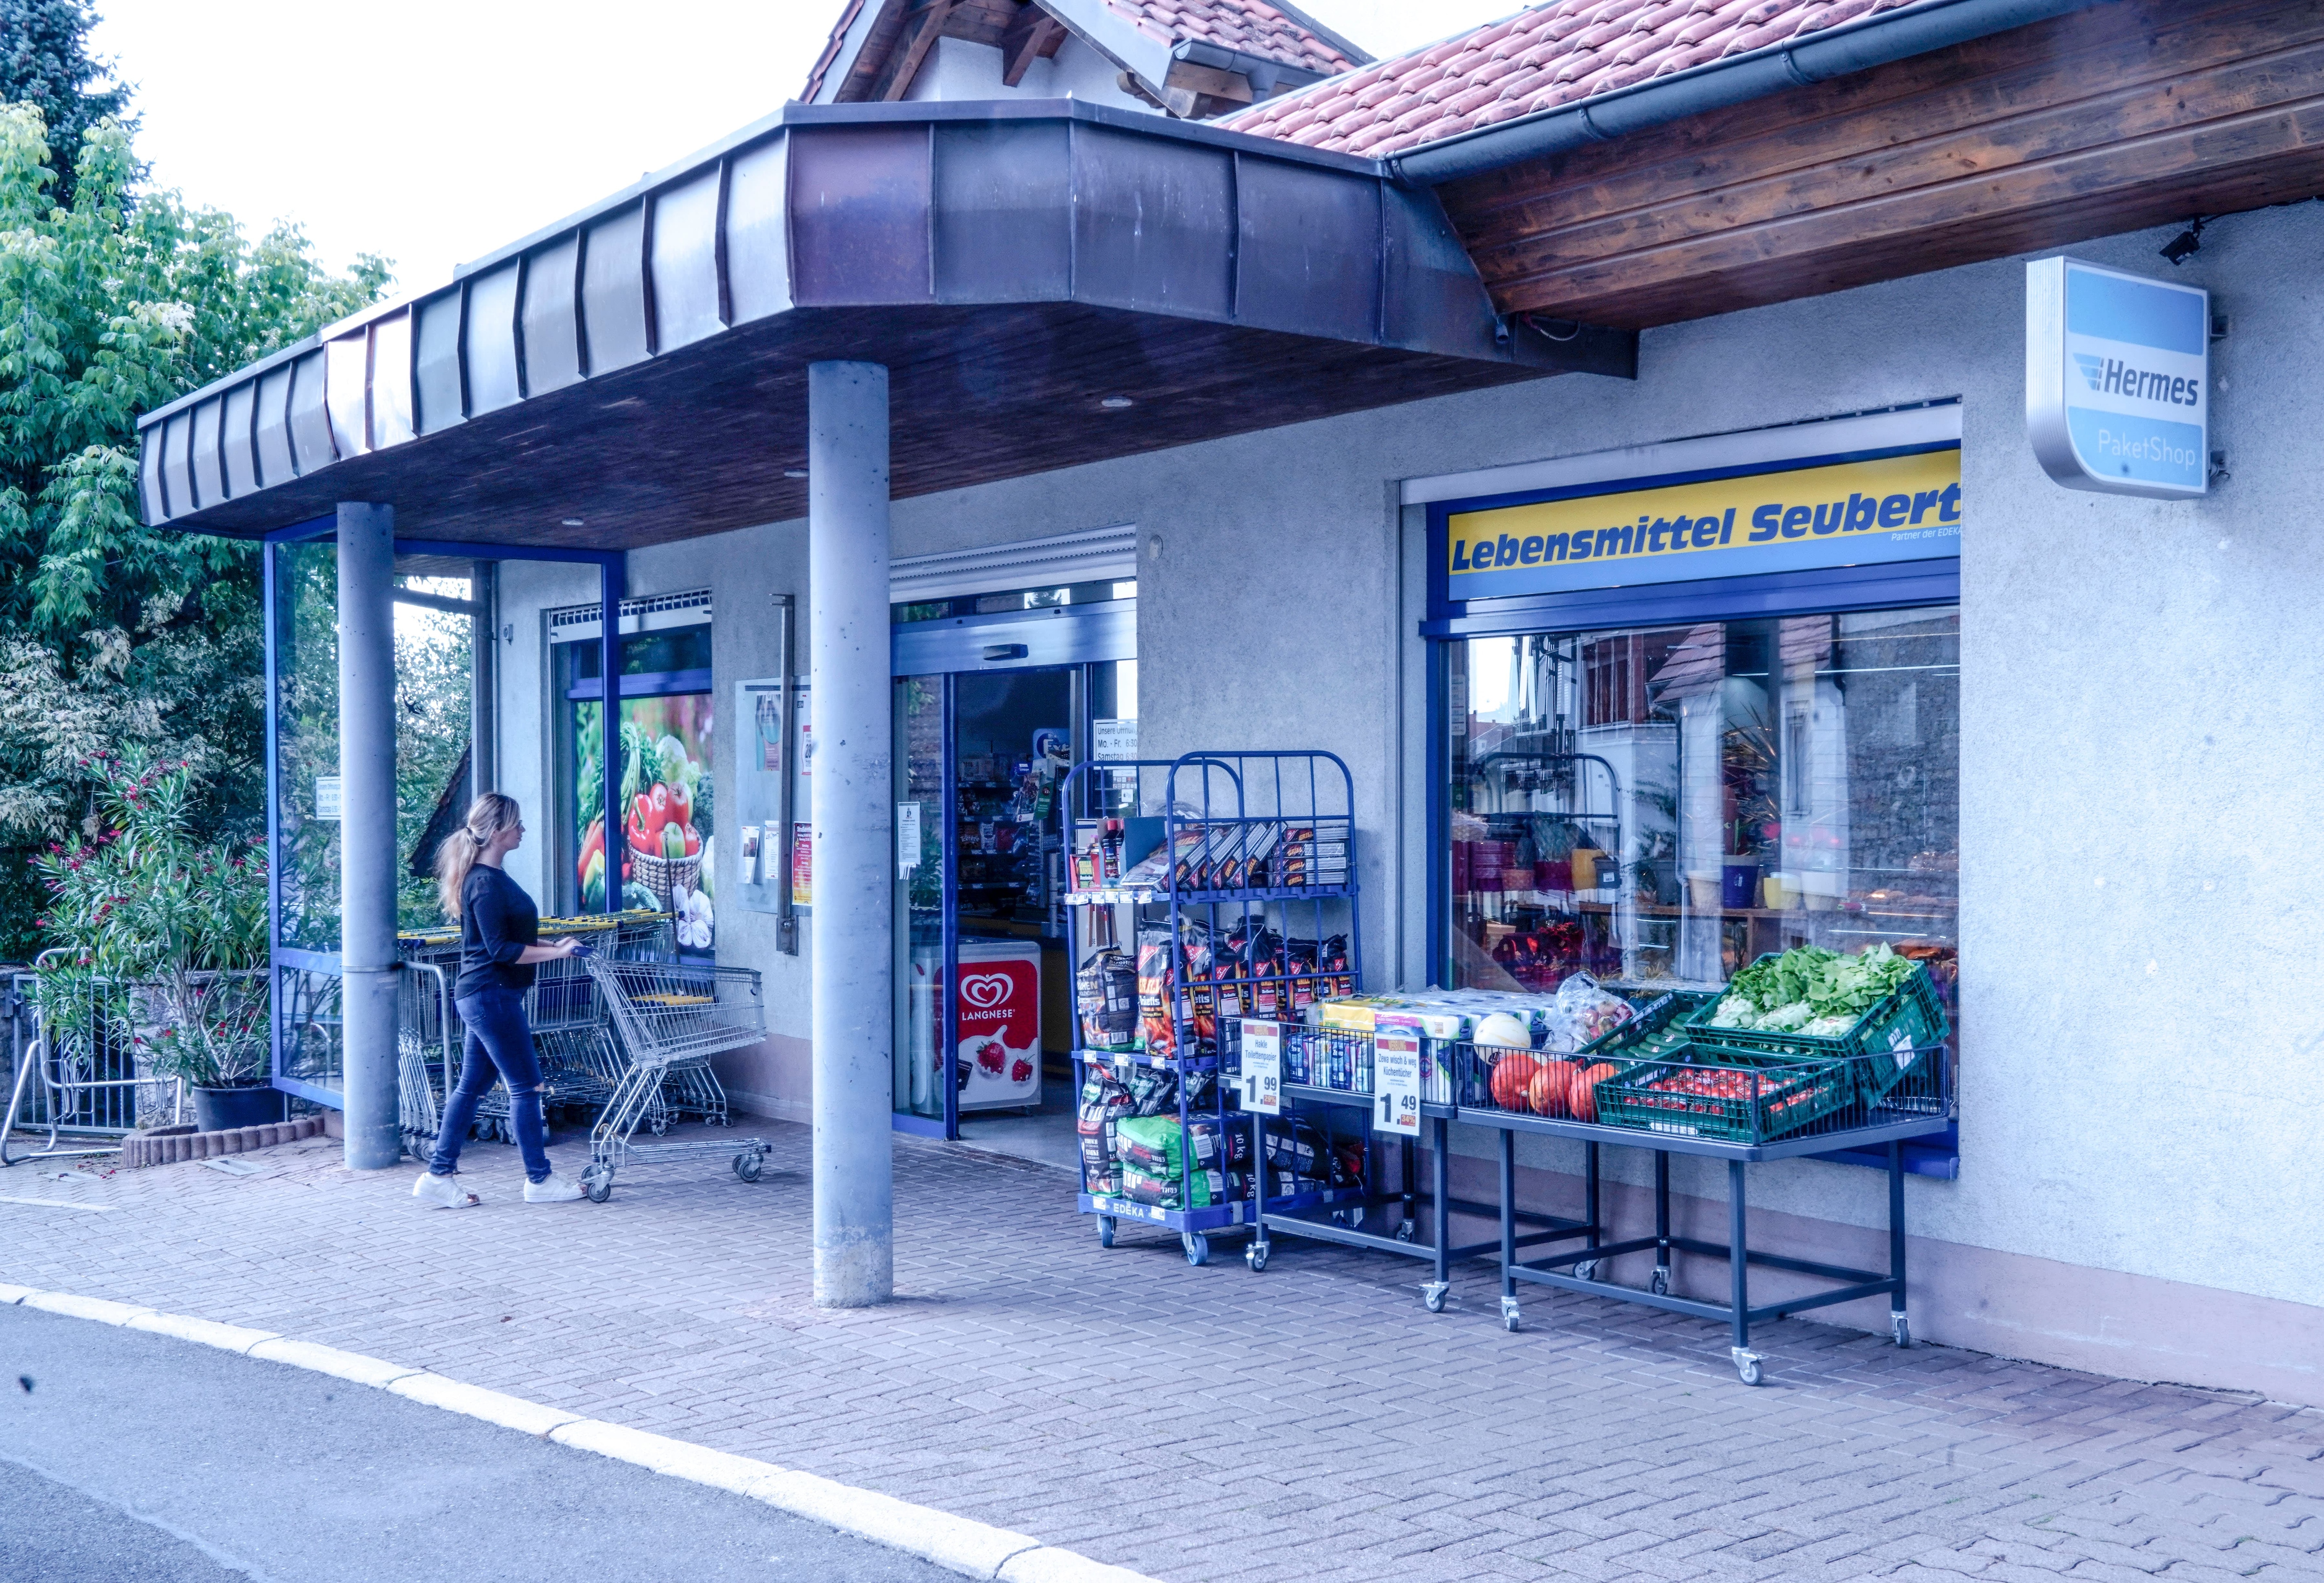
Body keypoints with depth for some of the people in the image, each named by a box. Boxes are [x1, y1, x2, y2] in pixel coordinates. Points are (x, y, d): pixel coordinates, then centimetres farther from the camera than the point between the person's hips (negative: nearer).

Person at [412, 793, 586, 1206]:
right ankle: (539, 1180, 8)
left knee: (472, 1085, 12)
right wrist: (558, 953, -18)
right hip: (492, 995, -10)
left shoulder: (491, 876, 14)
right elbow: (501, 950, -20)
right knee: (525, 1085, -1)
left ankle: (438, 1176, 16)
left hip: (484, 997, 10)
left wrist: (552, 945, 19)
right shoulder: (486, 883, -18)